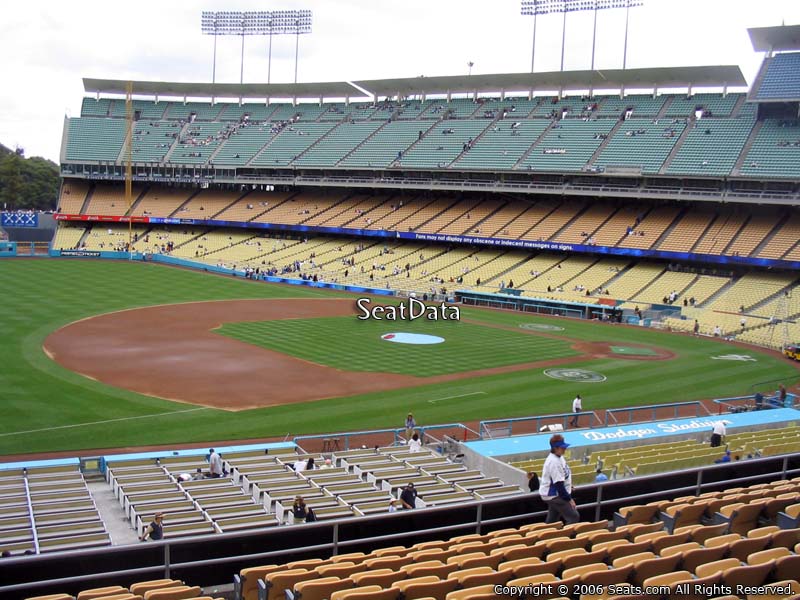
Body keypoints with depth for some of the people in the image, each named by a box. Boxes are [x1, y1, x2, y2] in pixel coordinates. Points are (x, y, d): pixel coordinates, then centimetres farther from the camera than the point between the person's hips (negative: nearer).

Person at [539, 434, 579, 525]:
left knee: (551, 521, 15)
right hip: (554, 495, -10)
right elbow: (558, 484, -25)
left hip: (552, 495, 10)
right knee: (574, 517, -7)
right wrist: (569, 499, -19)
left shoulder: (558, 457, 5)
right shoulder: (554, 462, -26)